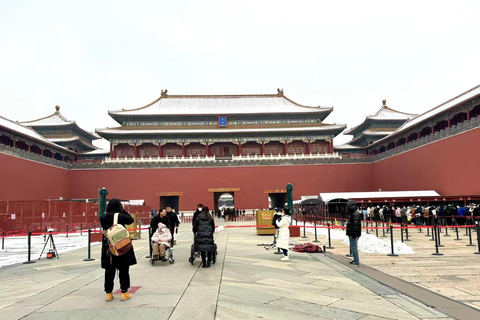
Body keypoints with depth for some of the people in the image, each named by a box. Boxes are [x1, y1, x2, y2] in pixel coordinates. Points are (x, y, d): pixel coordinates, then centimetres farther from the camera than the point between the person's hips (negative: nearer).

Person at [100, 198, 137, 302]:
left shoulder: (103, 218, -3)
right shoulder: (120, 216, -15)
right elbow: (131, 220, -1)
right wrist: (123, 211, 3)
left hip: (108, 248, 4)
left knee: (109, 271, 13)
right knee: (123, 270, 7)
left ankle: (108, 293, 20)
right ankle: (124, 292, 12)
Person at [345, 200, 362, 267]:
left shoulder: (355, 214, -19)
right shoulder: (353, 213, 15)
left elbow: (356, 224, -24)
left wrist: (354, 234, -25)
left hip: (353, 234, -11)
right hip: (351, 234, 11)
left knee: (354, 247, -6)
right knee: (353, 247, 19)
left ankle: (356, 262, -2)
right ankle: (355, 260, 29)